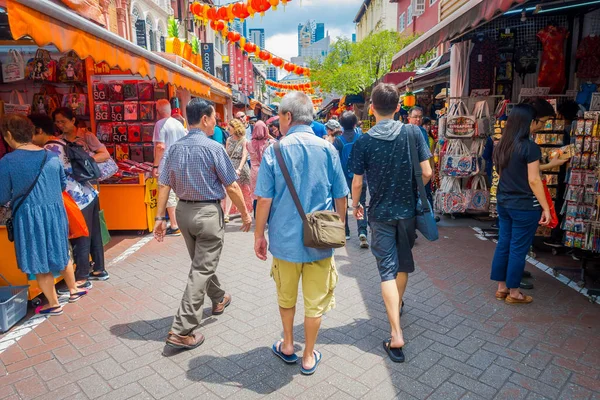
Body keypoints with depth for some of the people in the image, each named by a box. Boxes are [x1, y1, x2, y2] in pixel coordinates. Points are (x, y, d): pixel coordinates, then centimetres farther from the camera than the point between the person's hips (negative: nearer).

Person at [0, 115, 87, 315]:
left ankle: (54, 304, 23)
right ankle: (73, 290, 38)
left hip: (29, 217, -4)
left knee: (39, 262, 11)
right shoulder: (51, 157, 2)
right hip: (56, 212, 5)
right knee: (61, 253, 23)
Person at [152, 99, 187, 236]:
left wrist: (155, 166, -13)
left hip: (166, 165, -7)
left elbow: (160, 147, -19)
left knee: (169, 196, -3)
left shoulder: (160, 124, -11)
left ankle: (174, 227, 0)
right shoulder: (178, 123, 11)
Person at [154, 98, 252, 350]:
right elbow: (231, 186, -11)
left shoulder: (175, 148, 3)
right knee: (202, 269, 0)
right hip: (208, 212, -7)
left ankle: (218, 300, 47)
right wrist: (245, 213, -1)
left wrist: (160, 217, 8)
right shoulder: (213, 148, -14)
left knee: (201, 262, 23)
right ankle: (182, 331, 1)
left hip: (184, 210, 7)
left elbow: (164, 185, 2)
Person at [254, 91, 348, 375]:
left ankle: (287, 347, 40)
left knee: (286, 297, 22)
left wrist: (259, 235, 2)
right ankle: (308, 357, 30)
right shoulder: (327, 149, -5)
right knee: (315, 301, 15)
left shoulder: (274, 151, -10)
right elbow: (340, 197, 0)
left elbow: (264, 199, -11)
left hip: (285, 238, 0)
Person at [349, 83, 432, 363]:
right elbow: (427, 173, -7)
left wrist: (355, 204, 11)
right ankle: (397, 304, 47)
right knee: (404, 263, 23)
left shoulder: (364, 141, -10)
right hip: (408, 210, 2)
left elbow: (357, 182, -8)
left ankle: (396, 335, -1)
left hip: (380, 214, -2)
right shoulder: (412, 133, -7)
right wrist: (414, 190, 13)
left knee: (387, 270, 3)